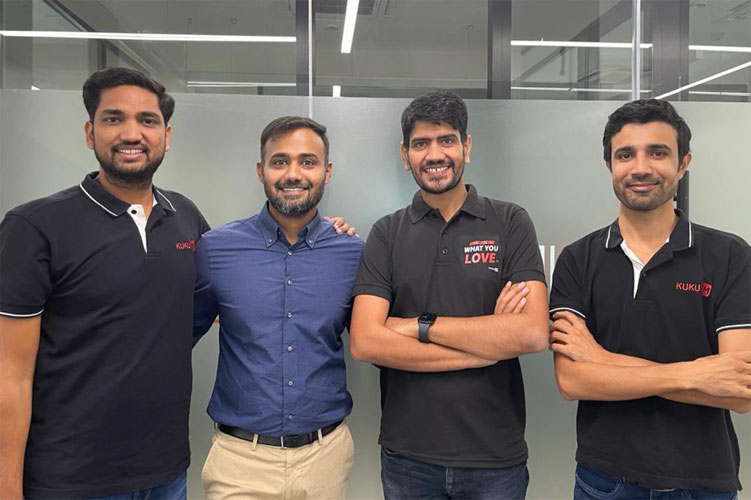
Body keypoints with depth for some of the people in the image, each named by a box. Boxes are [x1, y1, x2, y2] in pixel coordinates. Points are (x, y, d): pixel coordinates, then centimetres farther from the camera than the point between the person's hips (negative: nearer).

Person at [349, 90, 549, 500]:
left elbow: (533, 333, -15)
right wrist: (487, 344, -15)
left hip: (496, 457, 0)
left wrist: (421, 325, -14)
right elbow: (364, 342, -13)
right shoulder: (386, 234, -1)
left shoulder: (510, 223, -3)